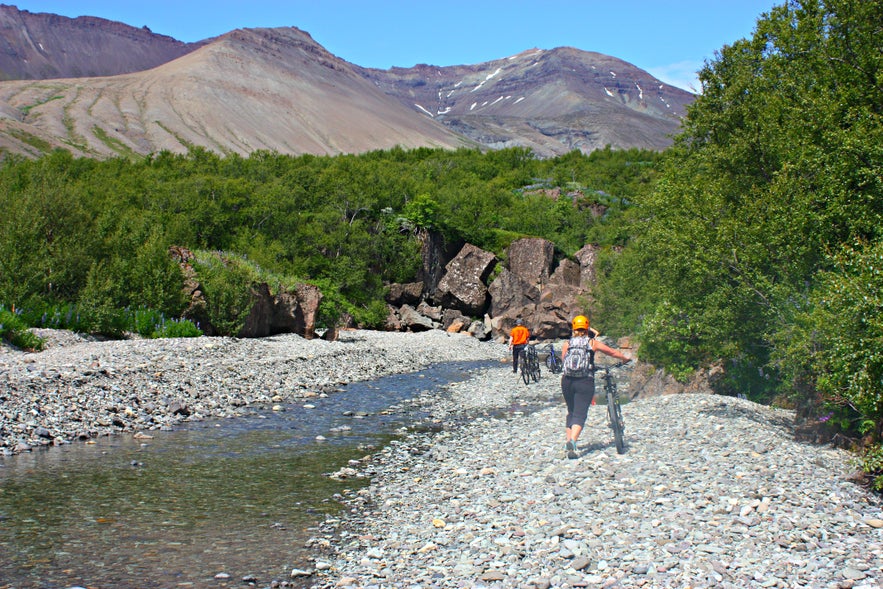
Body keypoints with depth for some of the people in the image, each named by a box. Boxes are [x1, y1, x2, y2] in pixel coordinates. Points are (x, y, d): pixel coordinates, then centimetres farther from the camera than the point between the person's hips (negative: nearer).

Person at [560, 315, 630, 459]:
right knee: (580, 414, -5)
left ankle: (568, 441, 19)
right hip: (585, 382, -3)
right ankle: (572, 441, -25)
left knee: (571, 412, 21)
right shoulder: (593, 343, 6)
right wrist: (626, 358, 35)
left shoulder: (567, 344, 9)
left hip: (567, 381, 3)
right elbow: (612, 352, 16)